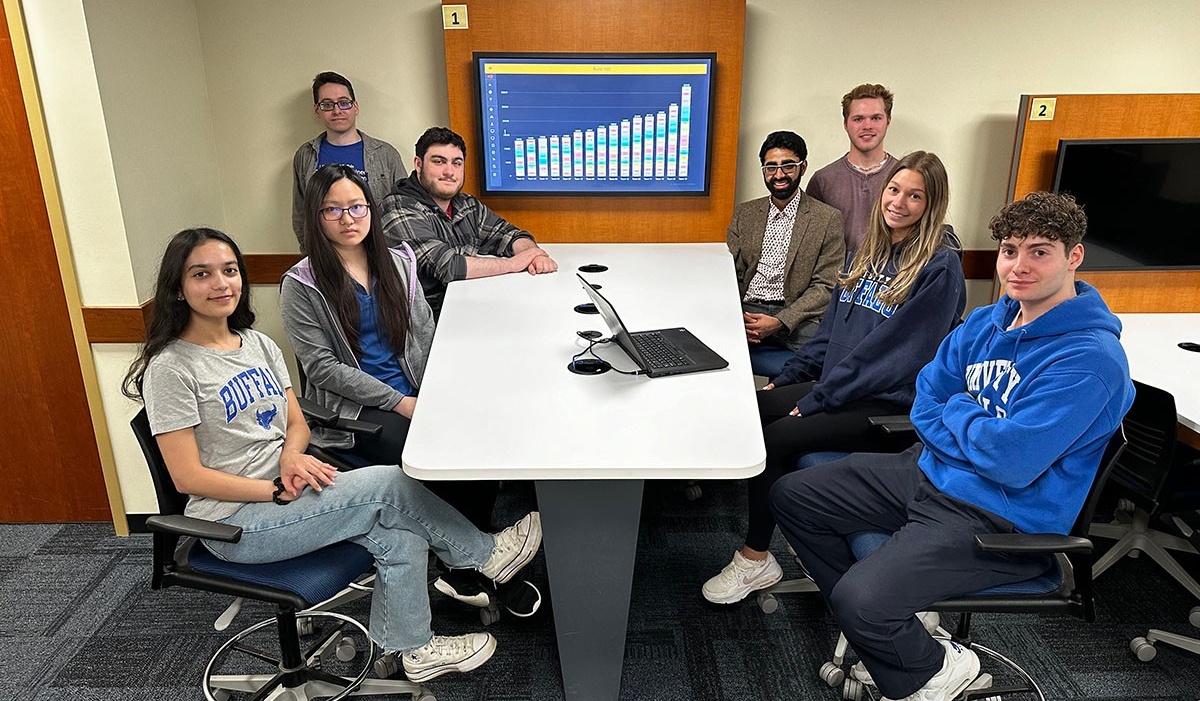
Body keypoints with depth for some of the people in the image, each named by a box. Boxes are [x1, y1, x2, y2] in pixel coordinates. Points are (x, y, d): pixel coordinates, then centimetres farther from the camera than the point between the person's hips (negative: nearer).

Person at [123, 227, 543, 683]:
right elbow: (188, 476, -15)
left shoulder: (258, 344, 8)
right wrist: (280, 491, -20)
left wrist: (292, 457, -12)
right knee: (389, 485, -20)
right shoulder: (171, 368, -13)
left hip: (285, 487, 7)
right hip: (235, 522, -6)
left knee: (401, 534, -16)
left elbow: (297, 423, 12)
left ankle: (413, 648, 3)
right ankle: (487, 555, 0)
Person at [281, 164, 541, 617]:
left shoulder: (397, 262, 12)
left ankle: (470, 566, -6)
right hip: (354, 410, -4)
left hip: (415, 396, 4)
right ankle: (467, 567, -4)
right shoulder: (302, 285, -3)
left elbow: (426, 336, 12)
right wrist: (398, 403, -16)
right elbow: (323, 367, -9)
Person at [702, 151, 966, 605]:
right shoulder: (870, 252, 14)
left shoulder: (939, 268, -12)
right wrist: (787, 378, 6)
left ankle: (756, 560, -3)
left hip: (887, 406, -8)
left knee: (773, 439, -22)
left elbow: (888, 351, -18)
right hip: (838, 385, 8)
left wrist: (815, 401, -19)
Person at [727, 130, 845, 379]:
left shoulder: (827, 218, 5)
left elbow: (825, 287, -1)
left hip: (795, 316, -2)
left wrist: (780, 321, -16)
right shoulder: (744, 213, 16)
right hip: (746, 311, 2)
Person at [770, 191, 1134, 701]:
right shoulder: (986, 323, 5)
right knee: (790, 496, 6)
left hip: (1001, 517, -8)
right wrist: (979, 433, -11)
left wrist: (959, 411, -8)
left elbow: (1012, 463, -26)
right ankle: (885, 625, 17)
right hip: (930, 472, 9)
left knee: (860, 601, -27)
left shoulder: (1090, 358, -20)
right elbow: (925, 404, 8)